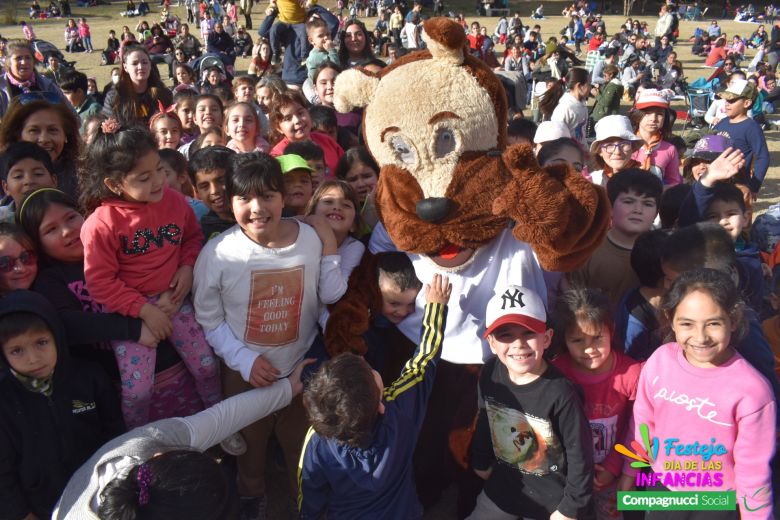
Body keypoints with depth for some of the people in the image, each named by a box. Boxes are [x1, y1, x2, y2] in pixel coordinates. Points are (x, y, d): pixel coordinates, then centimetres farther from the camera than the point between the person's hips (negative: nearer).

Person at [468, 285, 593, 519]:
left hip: (551, 496, -4)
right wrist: (481, 463, 15)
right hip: (502, 487, 4)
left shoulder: (561, 393, -28)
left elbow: (580, 454, -18)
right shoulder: (490, 374, -15)